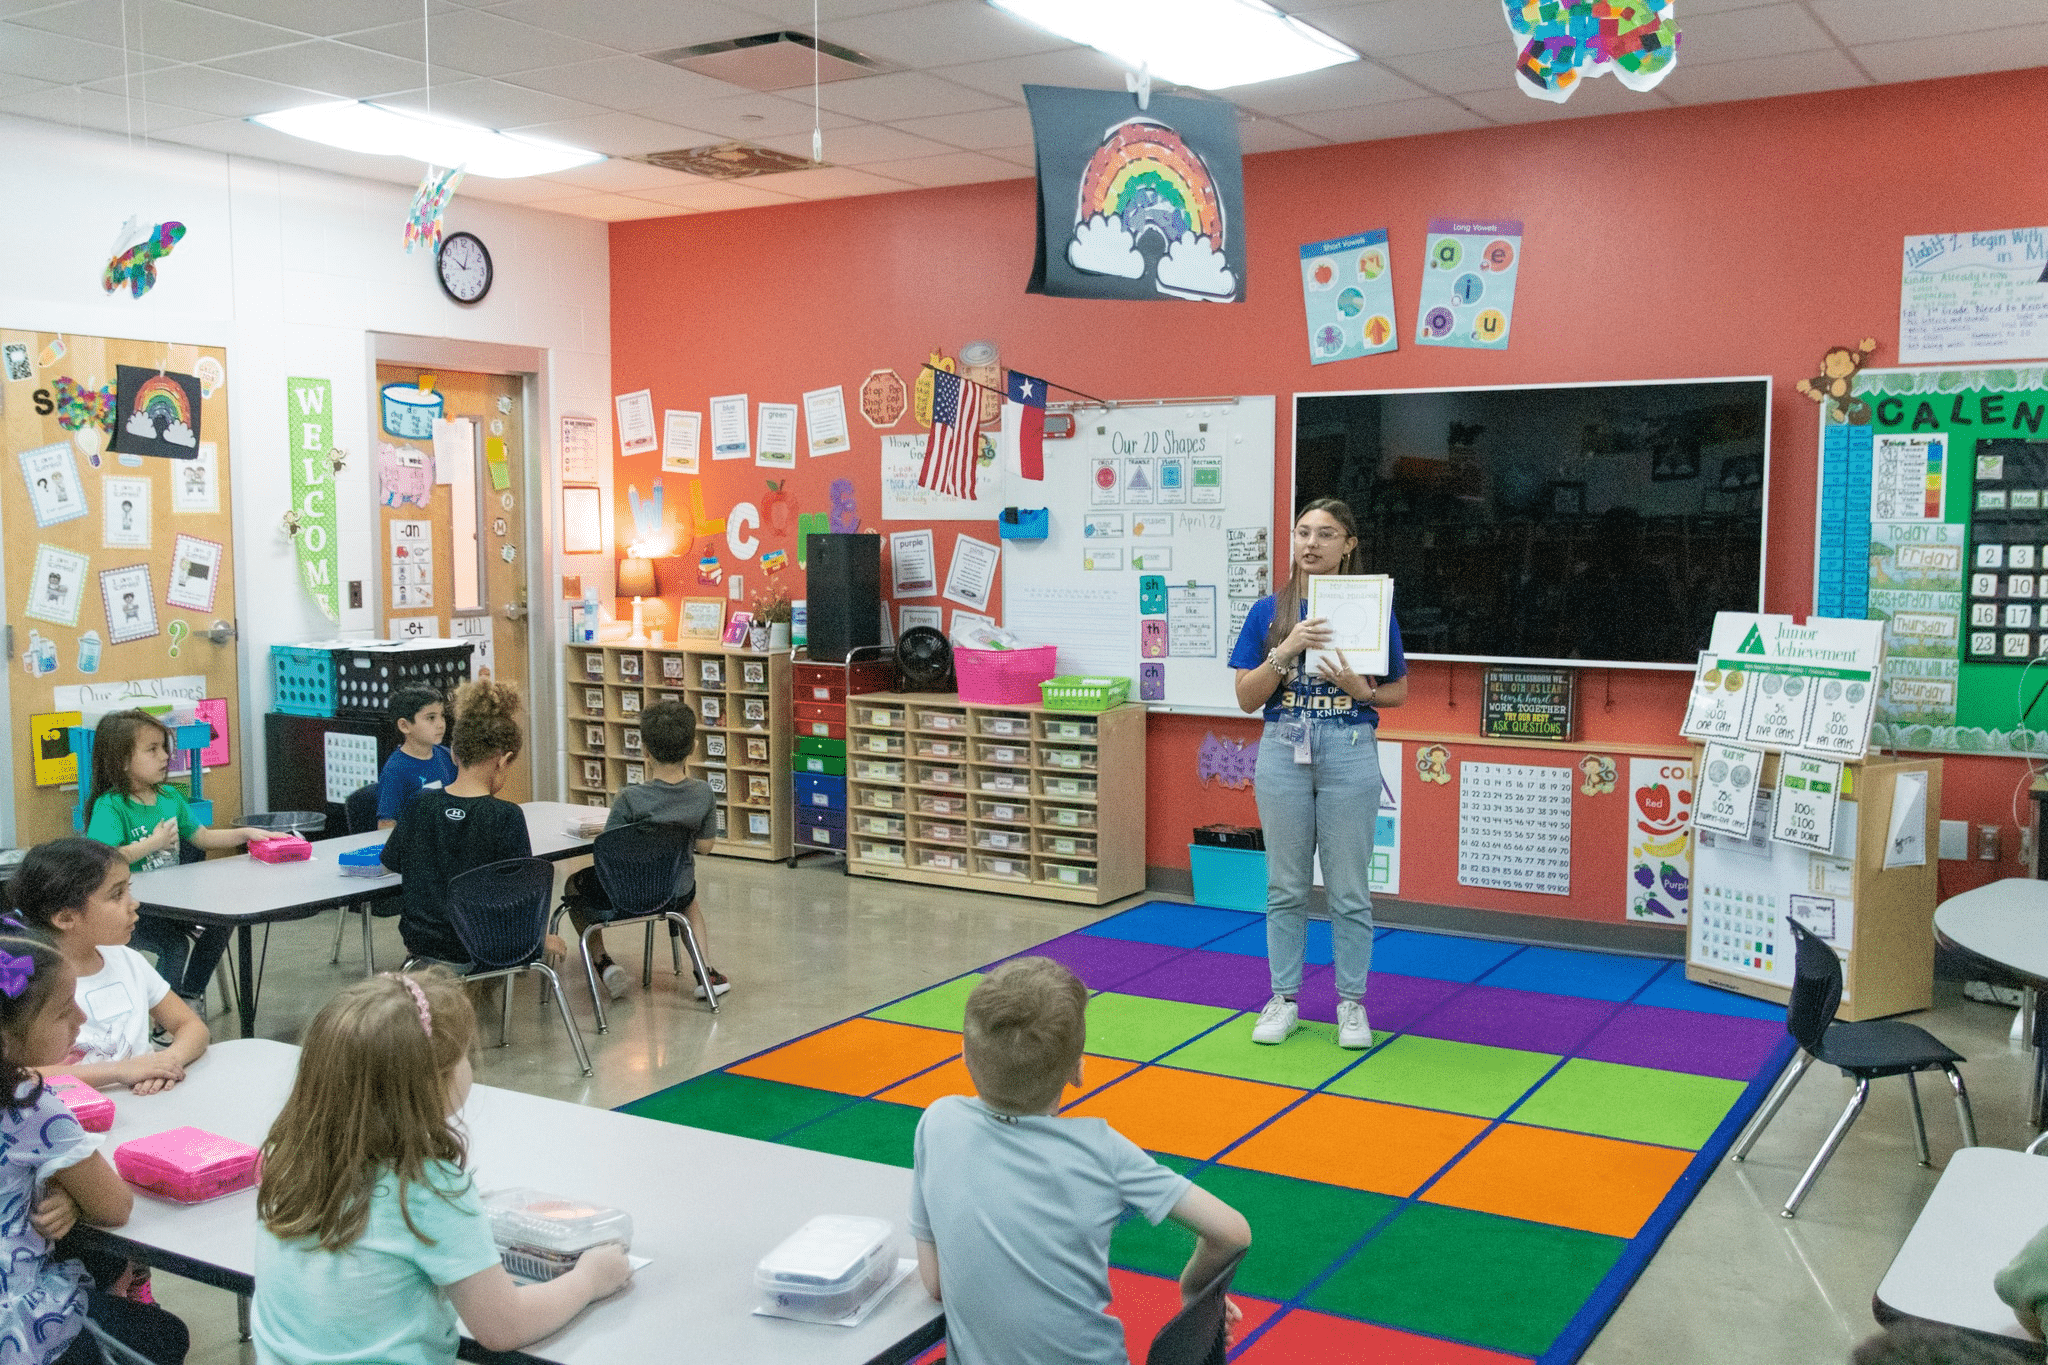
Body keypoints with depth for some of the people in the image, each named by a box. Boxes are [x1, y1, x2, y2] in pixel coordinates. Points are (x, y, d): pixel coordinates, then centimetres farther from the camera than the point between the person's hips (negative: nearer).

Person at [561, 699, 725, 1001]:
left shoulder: (631, 799, -27)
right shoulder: (704, 796, -14)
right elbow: (704, 847, -2)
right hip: (676, 894, 3)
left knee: (574, 886, 28)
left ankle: (602, 962, 16)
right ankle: (706, 971, 28)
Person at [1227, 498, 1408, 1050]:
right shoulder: (1268, 611, 3)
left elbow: (1399, 691, 6)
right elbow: (1247, 697, -1)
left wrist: (1361, 690, -14)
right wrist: (1287, 650, -15)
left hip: (1350, 751, -1)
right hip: (1283, 750, 2)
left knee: (1349, 889, 4)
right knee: (1285, 886, 8)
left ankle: (1351, 1003, 16)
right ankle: (1284, 999, 19)